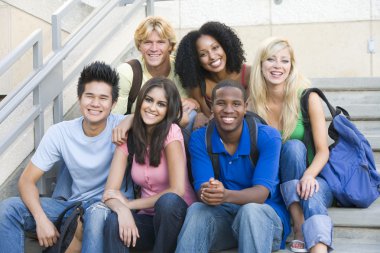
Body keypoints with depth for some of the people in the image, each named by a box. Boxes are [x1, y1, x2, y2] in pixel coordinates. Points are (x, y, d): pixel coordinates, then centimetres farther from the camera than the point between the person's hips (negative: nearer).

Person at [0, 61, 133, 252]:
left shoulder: (121, 126, -13)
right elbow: (26, 180, -7)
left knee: (98, 213, -41)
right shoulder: (59, 133, -7)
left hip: (111, 206, -3)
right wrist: (41, 219, -23)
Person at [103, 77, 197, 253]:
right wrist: (122, 209, -29)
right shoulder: (128, 137, 0)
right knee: (114, 221, -29)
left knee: (168, 201, -35)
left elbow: (177, 191, -19)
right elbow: (110, 192, -7)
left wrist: (129, 204, -13)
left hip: (176, 215, -2)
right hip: (148, 217, 2)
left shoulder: (171, 132, -13)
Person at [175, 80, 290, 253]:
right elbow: (202, 191, -13)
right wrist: (209, 192, -39)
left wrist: (226, 195, -42)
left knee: (250, 210, -36)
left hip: (266, 215, -2)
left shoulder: (268, 137, -11)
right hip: (222, 216, 2)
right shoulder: (199, 139, -3)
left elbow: (261, 194, -21)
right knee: (196, 210, -30)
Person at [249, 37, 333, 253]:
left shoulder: (307, 98, -8)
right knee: (294, 146, -28)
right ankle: (300, 229, -36)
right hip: (273, 188, 1)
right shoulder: (253, 103, -2)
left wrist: (309, 175, -32)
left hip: (311, 181, -1)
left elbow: (323, 150, -11)